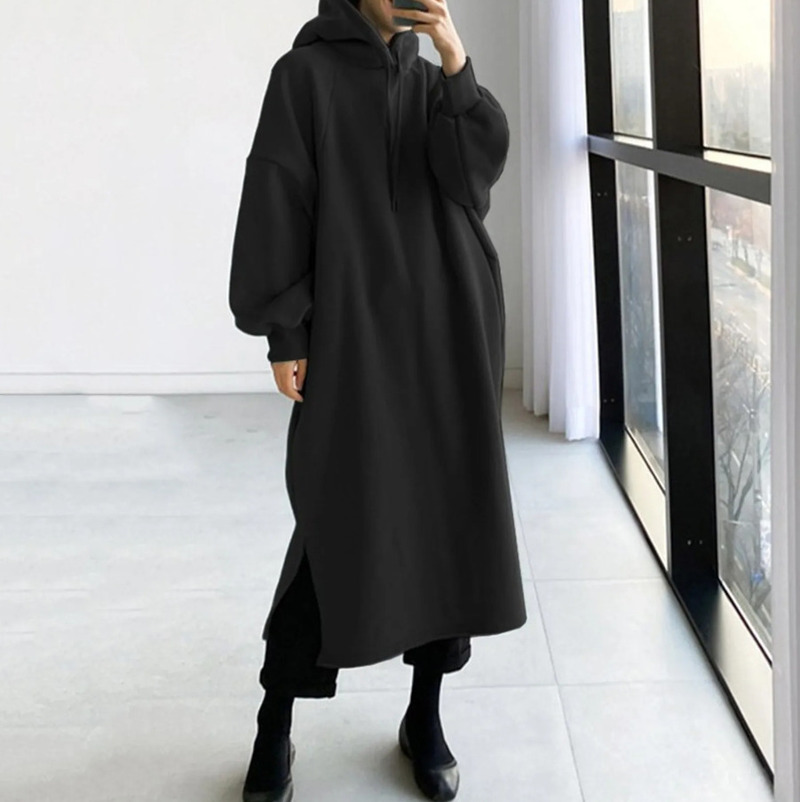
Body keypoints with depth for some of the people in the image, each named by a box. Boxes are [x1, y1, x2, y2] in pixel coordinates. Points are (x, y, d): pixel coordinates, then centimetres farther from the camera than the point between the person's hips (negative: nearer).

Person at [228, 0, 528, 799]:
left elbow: (477, 167, -4)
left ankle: (425, 717, 18)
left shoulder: (433, 83, 13)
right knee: (338, 523, -5)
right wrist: (283, 333, -10)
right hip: (350, 336, -4)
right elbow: (277, 205, -5)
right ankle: (274, 725, 10)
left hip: (446, 333, 4)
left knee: (448, 513, 4)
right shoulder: (306, 75, 1)